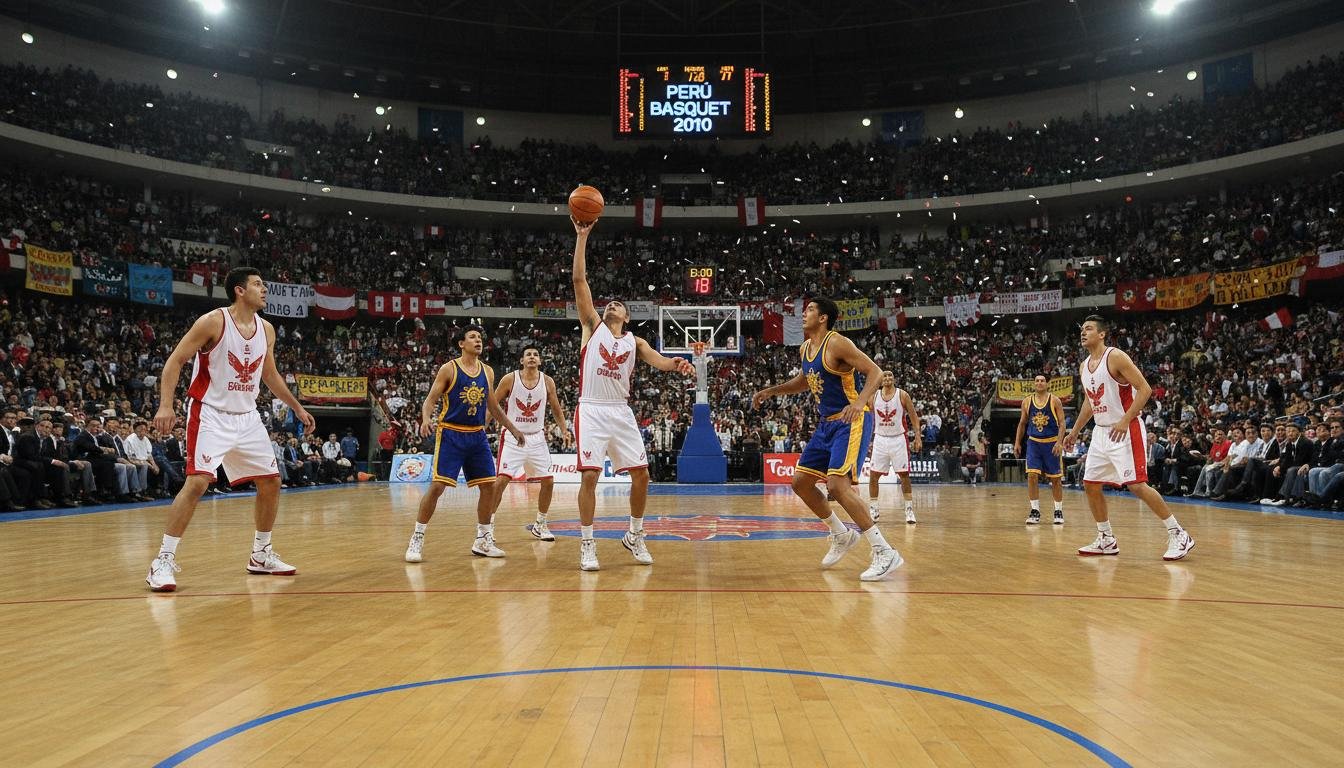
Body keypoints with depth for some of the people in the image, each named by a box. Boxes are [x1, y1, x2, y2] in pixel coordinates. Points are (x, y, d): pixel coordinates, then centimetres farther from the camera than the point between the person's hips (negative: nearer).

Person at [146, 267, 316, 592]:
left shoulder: (266, 329, 5)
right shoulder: (213, 321, -14)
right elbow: (174, 362, -13)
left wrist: (297, 407, 23)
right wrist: (165, 405, -25)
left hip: (247, 417, 7)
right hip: (211, 414, -7)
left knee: (271, 482, 8)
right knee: (197, 482, -20)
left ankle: (261, 555, 23)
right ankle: (164, 559, -10)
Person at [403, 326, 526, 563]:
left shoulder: (488, 372, 10)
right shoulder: (448, 369, -5)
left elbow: (492, 406, 19)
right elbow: (430, 399, -6)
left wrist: (513, 429, 18)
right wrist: (426, 419, -27)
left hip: (477, 435, 6)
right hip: (450, 434, -5)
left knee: (489, 486, 4)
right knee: (437, 486, -12)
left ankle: (483, 541, 18)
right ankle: (417, 539, 0)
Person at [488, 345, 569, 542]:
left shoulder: (547, 382, -1)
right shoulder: (510, 379, -9)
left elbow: (556, 409, 12)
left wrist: (565, 430, 2)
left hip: (536, 438, 3)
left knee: (548, 481, 2)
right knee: (501, 480, -13)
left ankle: (540, 525, 19)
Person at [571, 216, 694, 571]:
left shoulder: (634, 341, 14)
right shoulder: (592, 326, 7)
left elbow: (658, 360, -5)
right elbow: (579, 280, 0)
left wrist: (676, 364, -28)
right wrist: (582, 237, -4)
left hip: (621, 412, 3)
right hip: (591, 411, -3)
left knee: (641, 473, 3)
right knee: (590, 475, -9)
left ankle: (635, 536, 21)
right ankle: (587, 544, 2)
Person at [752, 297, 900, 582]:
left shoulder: (837, 343, -15)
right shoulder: (805, 349, 11)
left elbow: (875, 372, -20)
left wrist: (860, 401, -37)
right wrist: (771, 391, 22)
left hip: (852, 422, -9)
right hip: (827, 423, 9)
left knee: (837, 485, -23)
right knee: (801, 482, 11)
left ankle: (885, 553, -16)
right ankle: (842, 536, 27)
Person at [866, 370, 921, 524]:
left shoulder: (902, 395, -4)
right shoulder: (874, 396, 2)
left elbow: (914, 416, -2)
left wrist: (918, 437, -11)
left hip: (898, 439, -2)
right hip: (880, 439, 2)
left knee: (904, 475, -3)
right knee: (873, 475, -1)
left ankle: (909, 510, 5)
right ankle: (873, 510, 10)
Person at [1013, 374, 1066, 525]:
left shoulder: (1055, 401, -6)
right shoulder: (1027, 402, 2)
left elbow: (1062, 423, -7)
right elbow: (1022, 423, 12)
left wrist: (1059, 442, -19)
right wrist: (1017, 442, 6)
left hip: (1052, 443, -2)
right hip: (1033, 442, 2)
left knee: (1055, 478, 6)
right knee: (1032, 475, -9)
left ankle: (1058, 511, 19)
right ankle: (1035, 511, -4)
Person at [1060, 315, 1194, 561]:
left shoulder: (1115, 357, -13)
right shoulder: (1084, 366, 11)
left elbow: (1144, 389, -17)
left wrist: (1125, 420, -24)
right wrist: (1074, 432, 20)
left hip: (1126, 431, -8)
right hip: (1101, 432, 8)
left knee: (1137, 485, -14)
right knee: (1090, 485, 7)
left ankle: (1179, 535, -4)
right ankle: (1106, 540, 19)